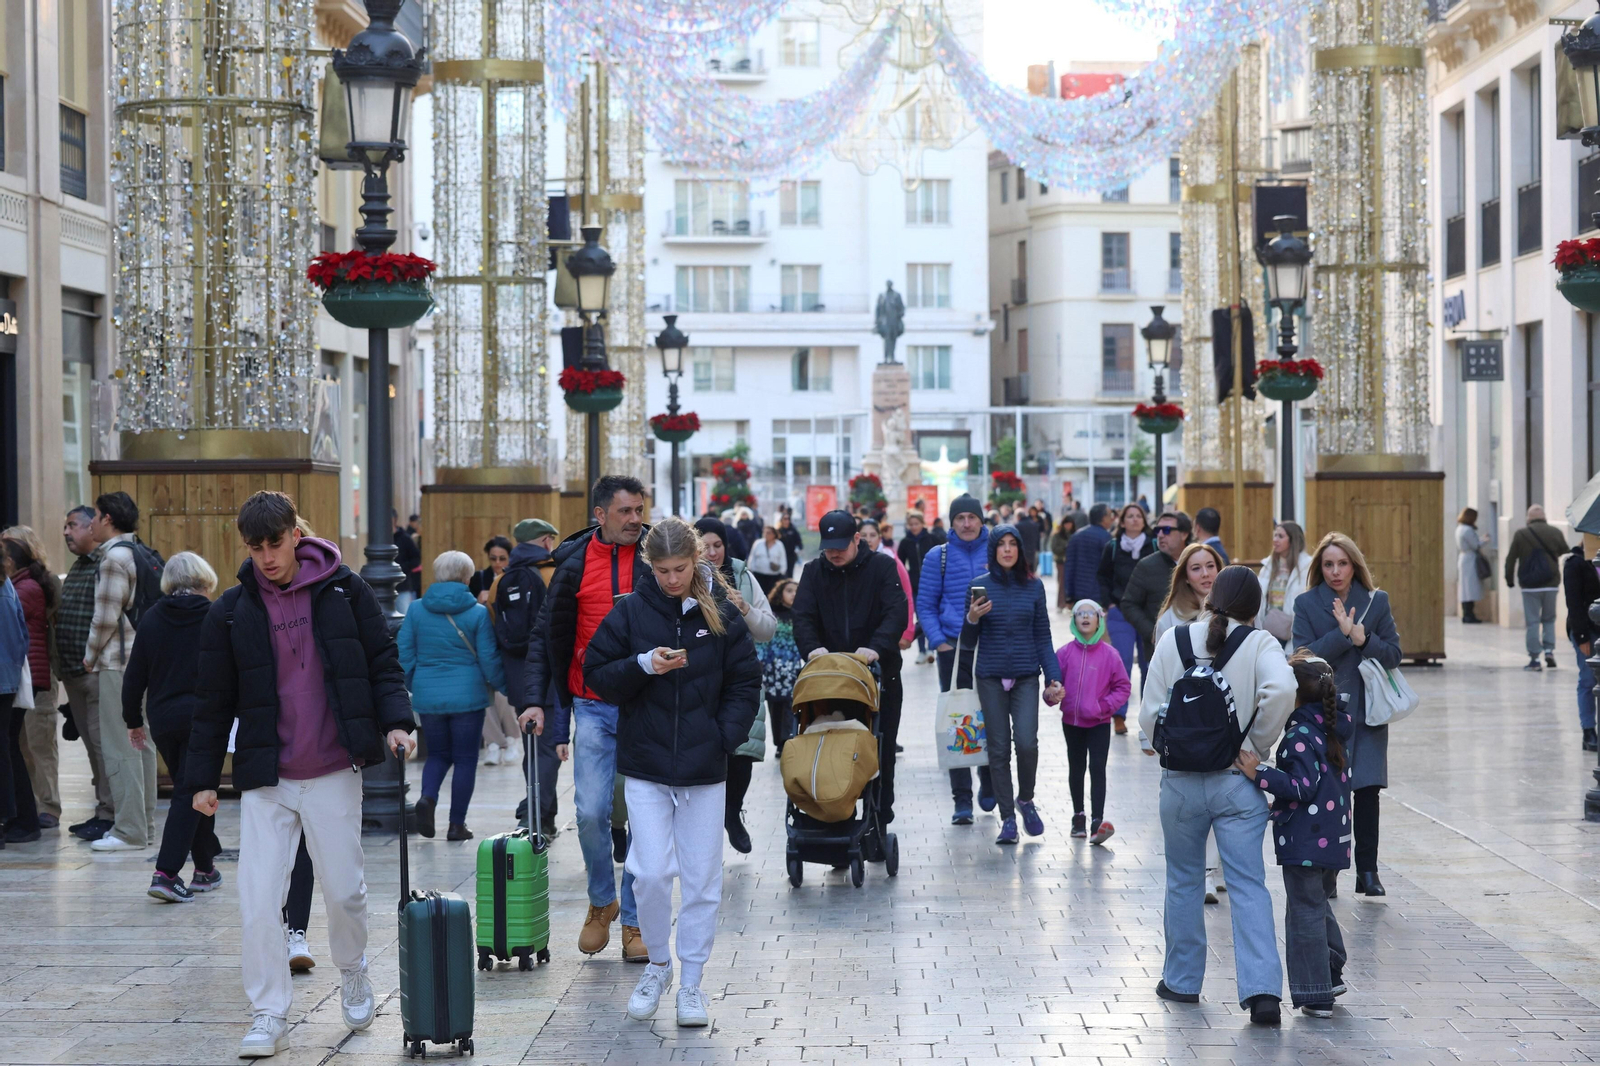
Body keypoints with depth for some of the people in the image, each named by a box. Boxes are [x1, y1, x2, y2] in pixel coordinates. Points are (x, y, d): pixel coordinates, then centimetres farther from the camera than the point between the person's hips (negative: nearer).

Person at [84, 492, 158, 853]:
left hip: (119, 664, -9)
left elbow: (106, 616, -16)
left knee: (120, 748, -7)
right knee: (140, 744, 12)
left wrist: (91, 655, -1)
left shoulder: (115, 557, -13)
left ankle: (130, 831, -7)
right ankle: (144, 823, 17)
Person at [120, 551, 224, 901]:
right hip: (203, 718, -4)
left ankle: (206, 869, 25)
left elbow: (135, 675, 6)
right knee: (190, 793, -2)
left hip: (163, 720, 4)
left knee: (188, 790, 17)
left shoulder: (151, 618, 4)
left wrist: (133, 720, 16)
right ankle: (166, 872, -14)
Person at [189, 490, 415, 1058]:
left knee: (344, 890, 8)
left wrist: (395, 722, -10)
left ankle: (353, 975, 37)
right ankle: (268, 1014, 6)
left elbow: (383, 661, 5)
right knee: (257, 900, -5)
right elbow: (214, 701, 6)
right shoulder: (230, 612, 0)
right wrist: (203, 777, 6)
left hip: (333, 775, 0)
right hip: (265, 780, 1)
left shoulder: (344, 591, -1)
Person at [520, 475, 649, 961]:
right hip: (593, 707, 0)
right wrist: (535, 699, -4)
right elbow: (547, 635, 6)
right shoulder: (574, 563, 2)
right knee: (591, 812, -7)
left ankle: (635, 920, 14)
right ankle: (601, 902, 18)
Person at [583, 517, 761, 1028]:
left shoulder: (722, 613, 0)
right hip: (645, 763, -1)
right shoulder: (631, 611, -1)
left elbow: (745, 683, 6)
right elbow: (597, 675, 2)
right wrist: (644, 665, -16)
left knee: (702, 879, 4)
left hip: (704, 768, 1)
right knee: (652, 872, -7)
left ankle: (691, 983, 16)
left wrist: (726, 737, -7)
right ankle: (658, 964, 17)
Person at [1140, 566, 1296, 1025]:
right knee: (1249, 884, 0)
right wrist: (1259, 743, -9)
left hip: (1181, 781, 1)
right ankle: (1262, 989, -11)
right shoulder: (1260, 644, -4)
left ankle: (1182, 980, 26)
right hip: (1239, 781, -1)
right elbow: (1281, 690, -24)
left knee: (1184, 881, 17)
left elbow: (1149, 716, -2)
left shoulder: (1173, 640, 0)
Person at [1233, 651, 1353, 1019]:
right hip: (1333, 837, 8)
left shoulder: (1300, 735, -18)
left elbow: (1302, 787, -23)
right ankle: (1332, 973, 31)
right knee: (1319, 905, 24)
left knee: (1305, 912, 0)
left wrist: (1259, 774, -23)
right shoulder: (1335, 726, 4)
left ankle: (1316, 995, 3)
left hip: (1305, 840, -8)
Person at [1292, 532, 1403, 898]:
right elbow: (1304, 656, -8)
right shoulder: (1307, 604, 2)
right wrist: (1342, 634, -17)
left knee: (1367, 791, -3)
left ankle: (1367, 871, 5)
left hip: (1367, 712, 1)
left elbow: (1394, 654, 4)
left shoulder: (1376, 601, 7)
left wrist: (1364, 640, -13)